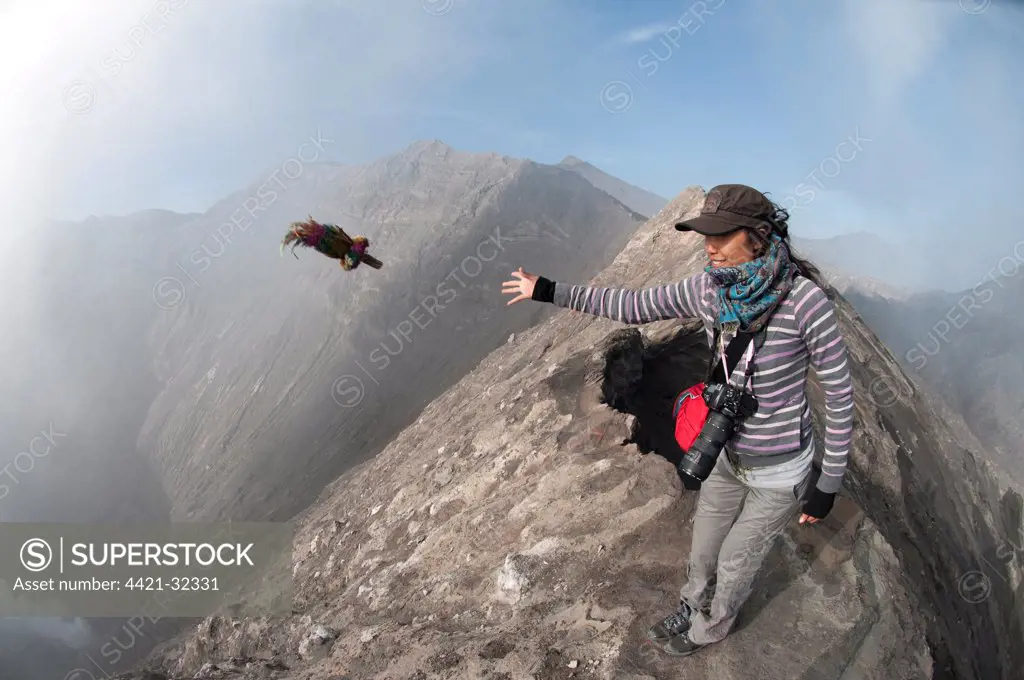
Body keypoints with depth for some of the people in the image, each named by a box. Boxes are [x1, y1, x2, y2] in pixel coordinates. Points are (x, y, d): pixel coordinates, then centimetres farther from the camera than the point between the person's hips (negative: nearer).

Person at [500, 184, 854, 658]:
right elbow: (634, 306, -3)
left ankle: (711, 628, 51)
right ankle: (692, 609, 58)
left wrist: (830, 482, -13)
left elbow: (839, 389, -19)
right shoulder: (710, 289, -13)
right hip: (729, 456, 5)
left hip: (781, 470, -5)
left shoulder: (803, 297, -29)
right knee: (703, 549, 26)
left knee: (735, 561, 19)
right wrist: (549, 292, -4)